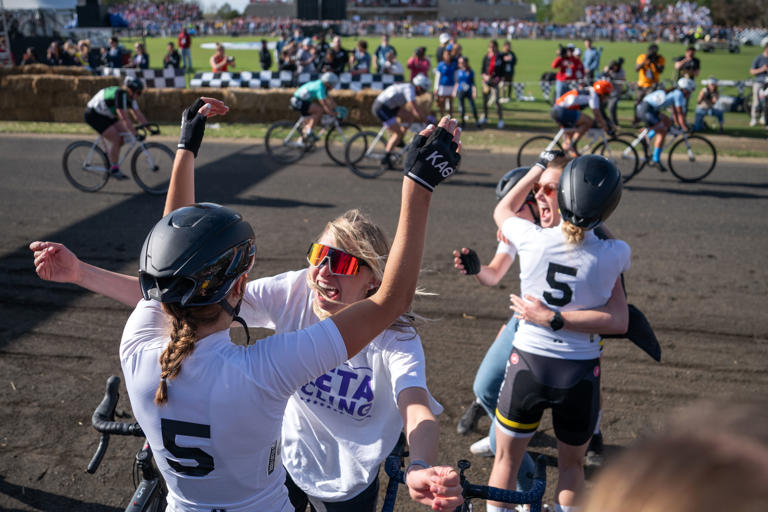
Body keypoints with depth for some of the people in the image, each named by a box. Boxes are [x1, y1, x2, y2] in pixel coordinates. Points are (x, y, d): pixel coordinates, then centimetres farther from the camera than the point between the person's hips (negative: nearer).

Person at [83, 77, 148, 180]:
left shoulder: (130, 97, -3)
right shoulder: (120, 94, -30)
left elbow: (138, 115, 1)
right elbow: (125, 118, -35)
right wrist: (135, 134, -36)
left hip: (106, 115, 9)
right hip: (93, 114, -9)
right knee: (115, 139, -17)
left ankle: (109, 155, 16)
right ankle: (114, 169, -10)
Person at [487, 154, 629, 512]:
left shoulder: (532, 239, -13)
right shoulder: (613, 255, -13)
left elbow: (502, 209, 8)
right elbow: (619, 322, -12)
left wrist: (539, 167, 14)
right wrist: (555, 318, -11)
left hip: (527, 364, 0)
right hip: (581, 374, 1)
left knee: (506, 460, 20)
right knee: (572, 464, 24)